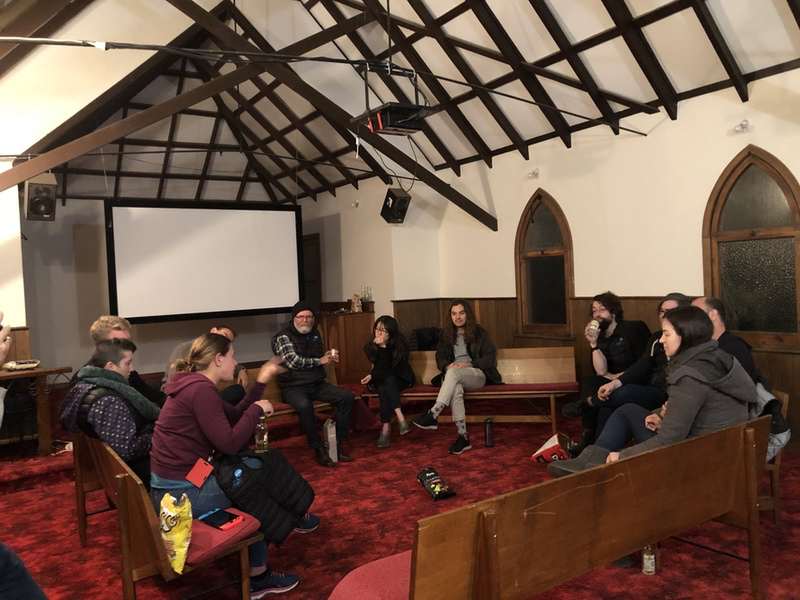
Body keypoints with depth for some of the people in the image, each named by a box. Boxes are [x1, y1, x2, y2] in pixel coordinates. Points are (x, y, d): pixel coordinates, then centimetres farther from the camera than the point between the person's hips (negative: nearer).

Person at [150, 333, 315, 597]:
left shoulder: (195, 385, 11)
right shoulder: (200, 390, -20)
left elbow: (234, 417, 16)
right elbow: (230, 443, -24)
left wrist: (261, 382, 11)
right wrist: (257, 409, -10)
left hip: (180, 481, 10)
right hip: (182, 492, -10)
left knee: (257, 468, 12)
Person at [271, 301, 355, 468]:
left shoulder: (315, 333, 14)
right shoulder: (283, 337, -7)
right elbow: (293, 362, -19)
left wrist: (327, 356, 5)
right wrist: (319, 361, -9)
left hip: (318, 384, 7)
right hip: (294, 387, -6)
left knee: (347, 397, -15)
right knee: (304, 405, -39)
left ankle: (338, 444, -10)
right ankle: (318, 449, -22)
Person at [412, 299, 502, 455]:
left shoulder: (479, 332, 6)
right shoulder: (446, 334, 15)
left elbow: (490, 357, 0)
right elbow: (440, 357, 12)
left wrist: (469, 364, -15)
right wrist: (447, 366, -12)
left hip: (477, 375, -2)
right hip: (453, 376, 2)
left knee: (454, 372, -38)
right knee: (456, 390, -37)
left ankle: (432, 415, -43)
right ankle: (463, 436, -34)